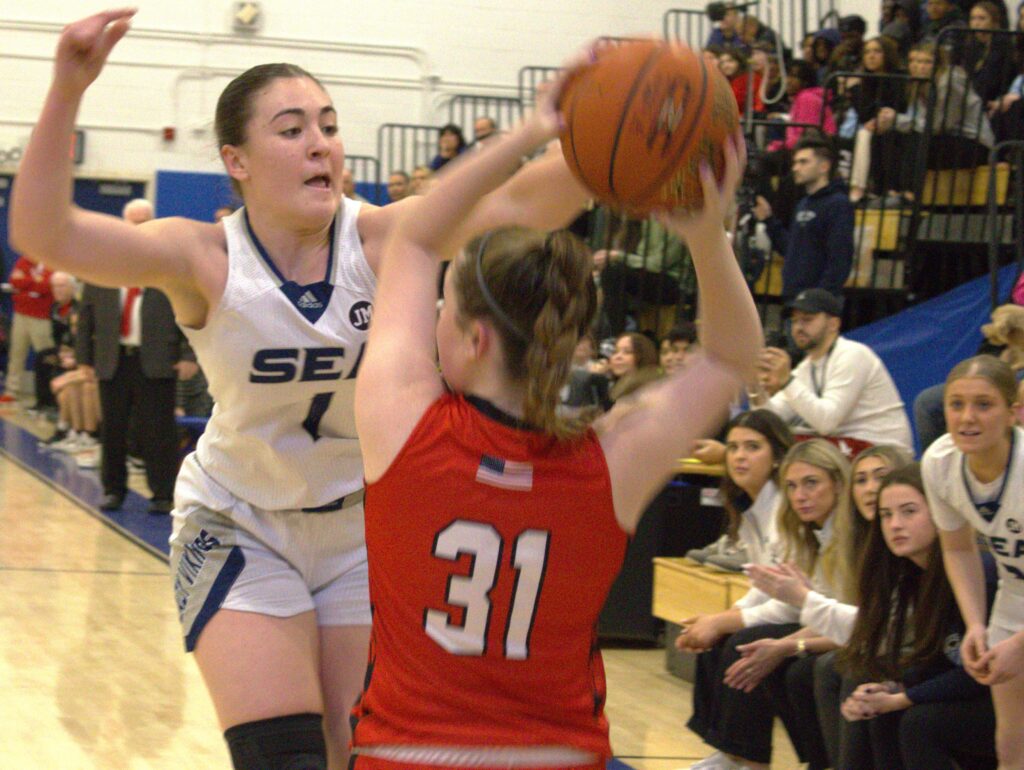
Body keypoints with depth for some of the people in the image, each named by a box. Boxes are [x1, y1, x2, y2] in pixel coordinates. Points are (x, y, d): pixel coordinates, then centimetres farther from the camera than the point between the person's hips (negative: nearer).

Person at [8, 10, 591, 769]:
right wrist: (67, 93, -45)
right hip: (241, 528, -2)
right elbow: (44, 233, -32)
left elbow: (520, 204, -31)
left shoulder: (381, 240, -16)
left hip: (362, 531, 2)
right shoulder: (206, 259, -18)